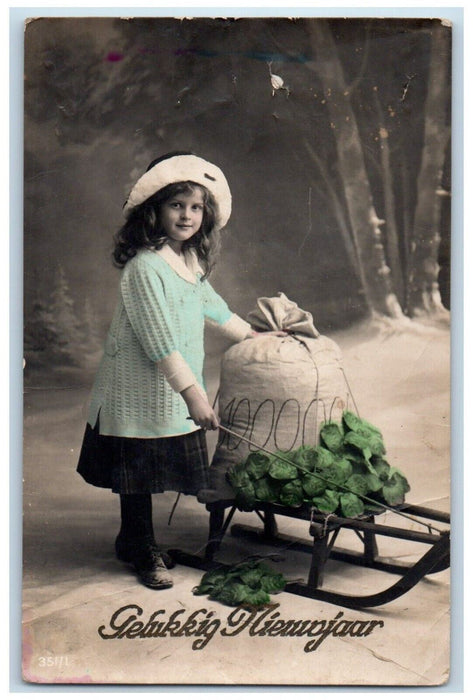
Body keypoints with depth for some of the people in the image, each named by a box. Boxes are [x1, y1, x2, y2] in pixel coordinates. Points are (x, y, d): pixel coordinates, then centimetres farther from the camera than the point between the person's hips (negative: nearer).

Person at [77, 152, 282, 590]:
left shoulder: (192, 261, 8)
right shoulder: (145, 266, -20)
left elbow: (210, 305, 25)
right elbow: (160, 340, -24)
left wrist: (254, 335, 32)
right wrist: (192, 393, -26)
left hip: (176, 390, 8)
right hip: (139, 392, -8)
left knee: (150, 470, 17)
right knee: (138, 472, 6)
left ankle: (133, 541, 34)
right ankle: (142, 550, 24)